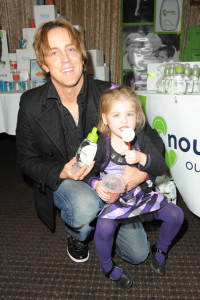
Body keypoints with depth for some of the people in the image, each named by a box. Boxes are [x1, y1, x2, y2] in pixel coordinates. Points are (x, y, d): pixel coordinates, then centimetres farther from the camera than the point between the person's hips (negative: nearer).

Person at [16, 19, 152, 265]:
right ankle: (76, 237, 3)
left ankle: (97, 218, 34)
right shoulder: (30, 103, -13)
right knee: (85, 205, -39)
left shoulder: (109, 93, -15)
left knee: (138, 254, 6)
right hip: (61, 181, -1)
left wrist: (142, 168, -30)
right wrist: (61, 173, -25)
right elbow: (27, 159, -5)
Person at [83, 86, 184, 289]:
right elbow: (89, 173, 0)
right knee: (104, 228, -27)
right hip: (113, 199, -3)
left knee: (175, 214, -5)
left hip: (143, 194, 3)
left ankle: (160, 250, 27)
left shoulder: (142, 139, -5)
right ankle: (108, 267, 8)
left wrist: (141, 158, -29)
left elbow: (161, 167, -11)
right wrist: (96, 185, -21)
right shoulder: (100, 146, -11)